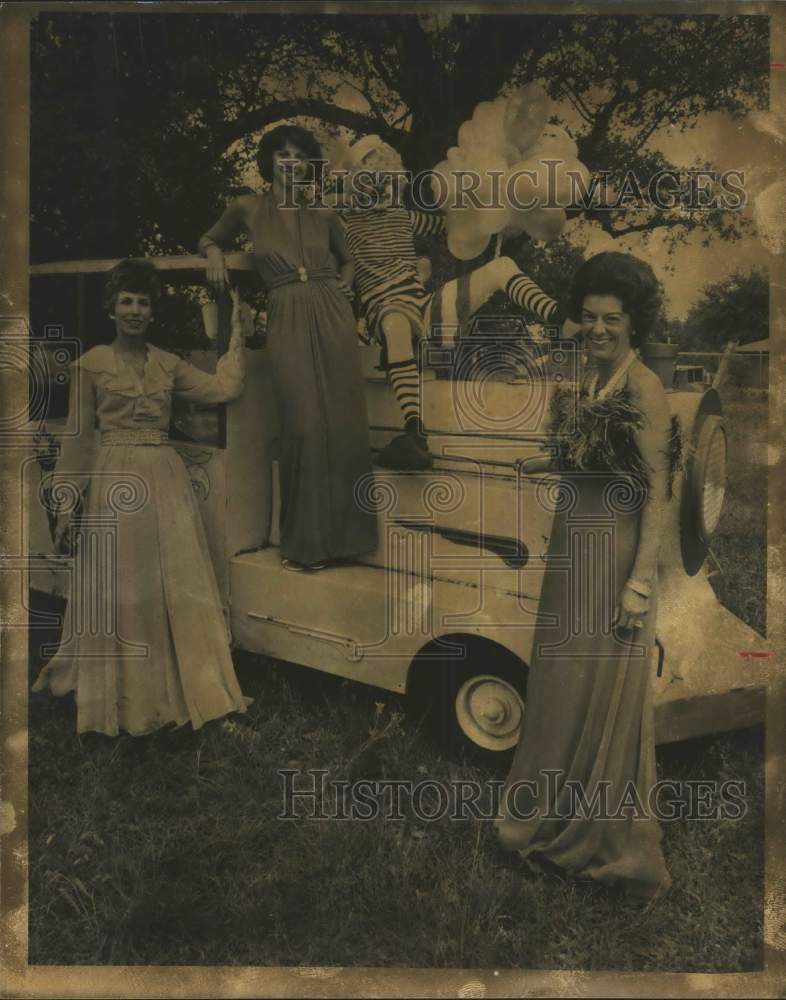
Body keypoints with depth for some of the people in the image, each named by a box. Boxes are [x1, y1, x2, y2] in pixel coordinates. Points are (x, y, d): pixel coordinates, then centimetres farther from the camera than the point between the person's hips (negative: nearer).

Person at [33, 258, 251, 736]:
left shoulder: (169, 364, 11)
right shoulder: (90, 364, 0)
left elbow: (226, 388, 4)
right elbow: (78, 437, -1)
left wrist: (236, 331, 9)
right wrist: (67, 503, -5)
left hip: (166, 480, 4)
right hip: (115, 482, -3)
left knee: (179, 586, 5)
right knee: (120, 592, 2)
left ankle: (187, 685, 17)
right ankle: (125, 696, 16)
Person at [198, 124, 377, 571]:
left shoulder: (323, 214, 14)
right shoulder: (249, 208, 9)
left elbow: (347, 259, 29)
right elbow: (209, 238, 24)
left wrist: (345, 285, 9)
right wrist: (216, 253, 2)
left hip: (333, 318, 2)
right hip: (289, 322, -2)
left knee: (343, 423, 0)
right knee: (305, 425, -9)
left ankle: (340, 533, 13)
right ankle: (306, 540, 4)